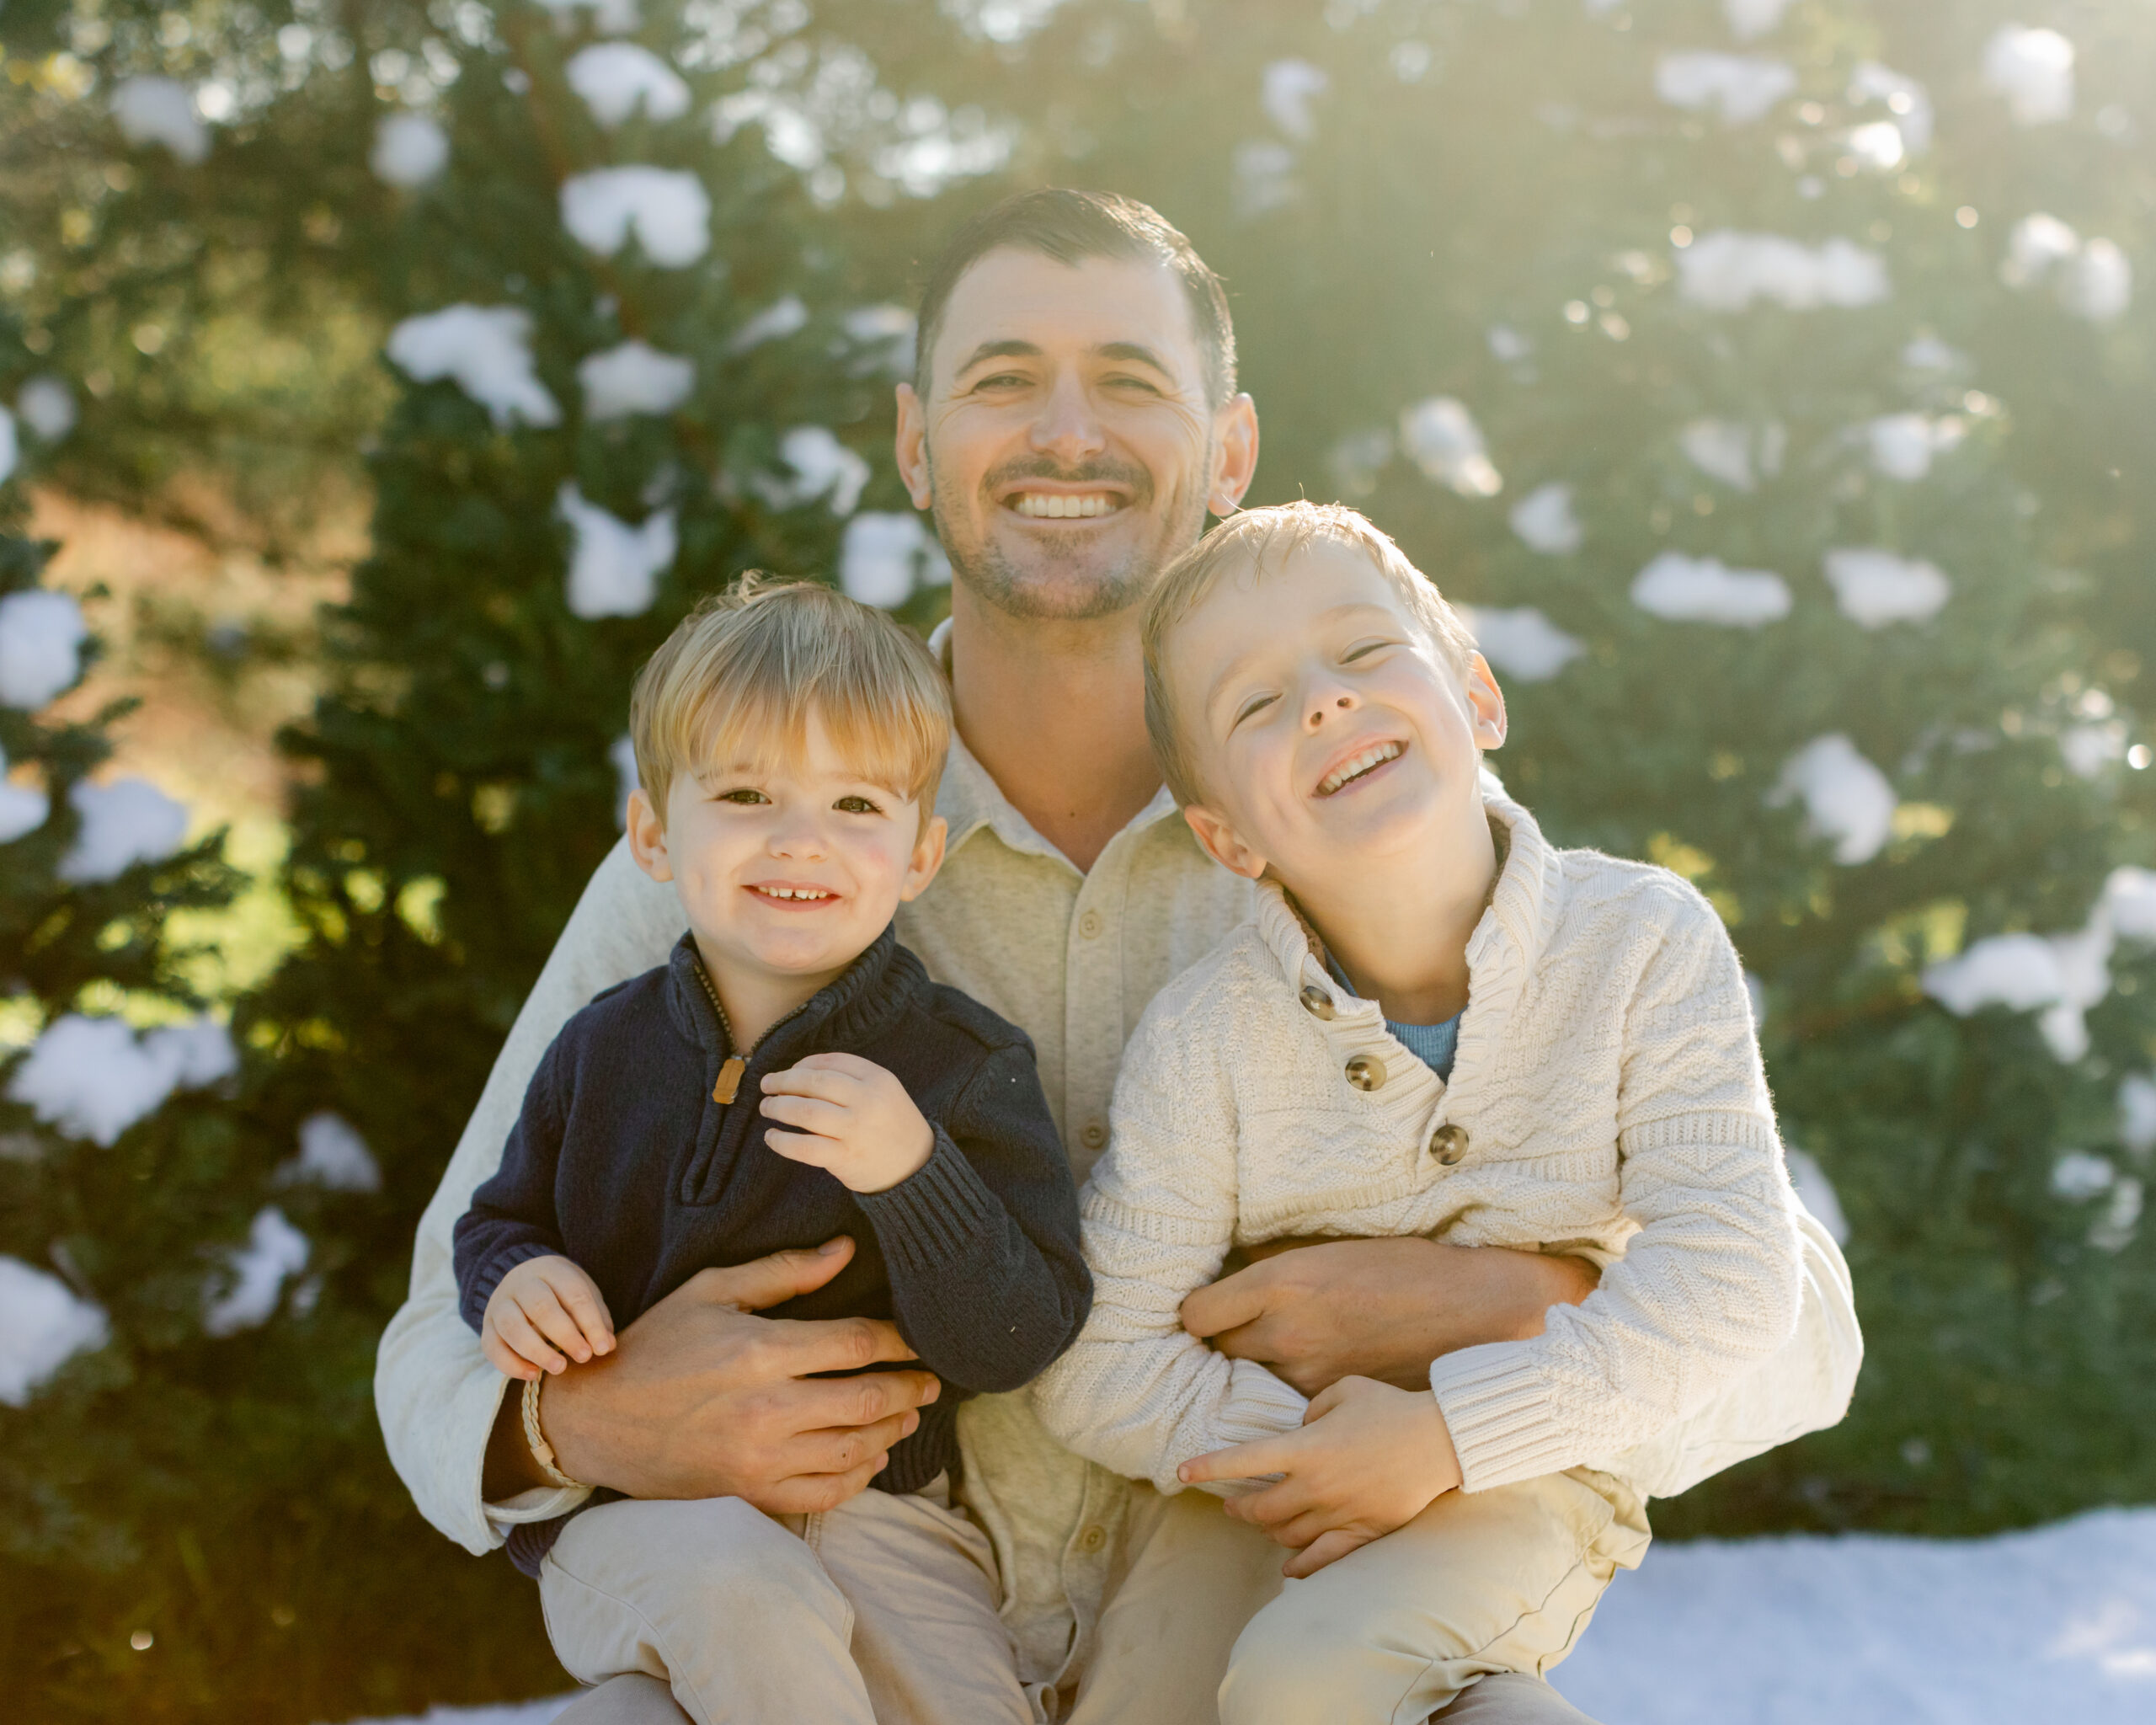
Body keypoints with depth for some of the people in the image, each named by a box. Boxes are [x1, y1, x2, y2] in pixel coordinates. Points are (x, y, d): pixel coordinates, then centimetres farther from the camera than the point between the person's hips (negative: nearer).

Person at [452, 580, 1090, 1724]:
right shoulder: (605, 1051, 4)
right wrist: (513, 1281, -4)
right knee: (728, 1587, -32)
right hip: (629, 1511, 1)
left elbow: (1013, 1343, -13)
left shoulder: (966, 1068, -5)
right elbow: (504, 1220, 20)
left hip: (875, 1501, -1)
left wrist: (914, 1174, -28)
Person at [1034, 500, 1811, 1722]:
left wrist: (1452, 1432, -24)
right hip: (1274, 1480, 3)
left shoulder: (1644, 943, -13)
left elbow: (1731, 1278, -19)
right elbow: (1098, 1368, -10)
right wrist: (1314, 1455, -23)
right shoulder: (1202, 1039, -11)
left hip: (1532, 1475, -3)